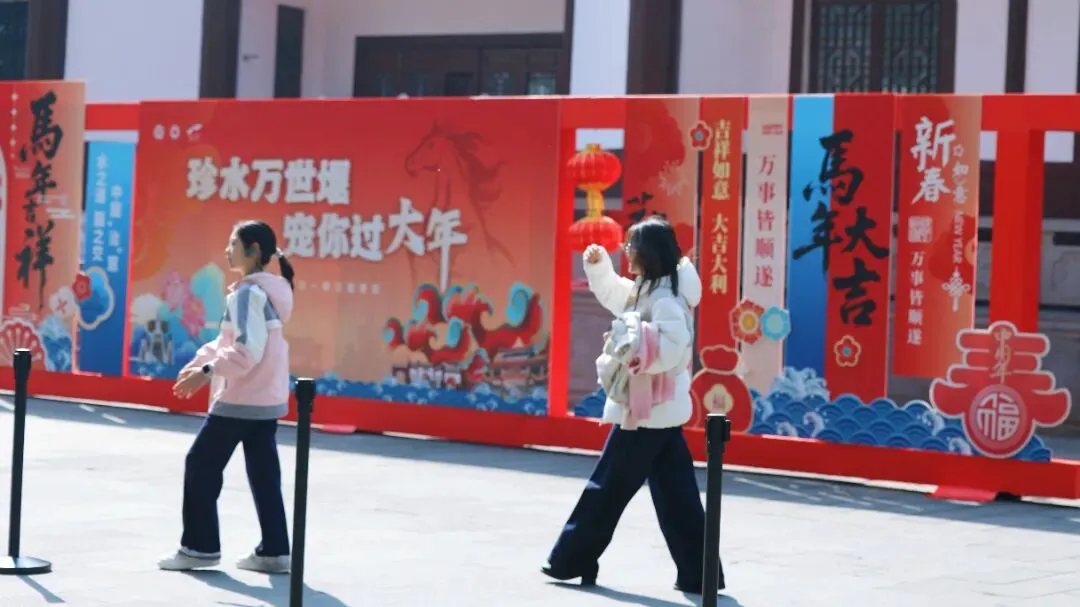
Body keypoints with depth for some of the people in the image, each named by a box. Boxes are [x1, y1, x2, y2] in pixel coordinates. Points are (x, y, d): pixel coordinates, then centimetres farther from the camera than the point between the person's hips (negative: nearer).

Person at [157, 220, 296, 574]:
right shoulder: (268, 291, 14)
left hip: (240, 399, -9)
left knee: (201, 466, 1)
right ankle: (274, 551, 9)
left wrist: (207, 371, -22)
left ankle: (200, 546, 5)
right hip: (267, 398, 9)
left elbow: (248, 350, -24)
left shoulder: (248, 293, -15)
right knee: (264, 475, 9)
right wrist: (198, 364, 13)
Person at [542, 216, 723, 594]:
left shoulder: (665, 299, -18)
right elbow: (612, 294, 27)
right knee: (676, 497, 7)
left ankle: (571, 561, 12)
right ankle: (698, 573, 7)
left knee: (607, 488, 2)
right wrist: (598, 265, 11)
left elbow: (675, 347, -31)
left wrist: (635, 340, -26)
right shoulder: (647, 291, 11)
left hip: (647, 412, -9)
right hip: (660, 411, 9)